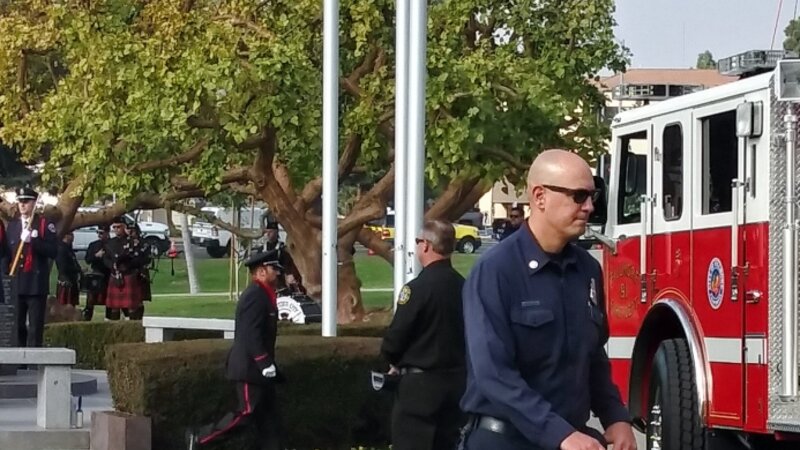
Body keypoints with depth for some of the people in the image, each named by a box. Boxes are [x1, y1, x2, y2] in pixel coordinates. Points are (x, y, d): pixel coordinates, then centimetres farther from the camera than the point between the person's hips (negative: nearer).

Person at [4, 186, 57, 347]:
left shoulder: (45, 224, 1)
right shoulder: (12, 225, 15)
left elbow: (53, 251, -8)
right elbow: (7, 253, 16)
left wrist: (32, 240, -19)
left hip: (36, 284, -4)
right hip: (16, 284, 4)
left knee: (35, 327, -5)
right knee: (17, 326, 5)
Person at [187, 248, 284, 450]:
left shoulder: (262, 295, 14)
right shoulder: (255, 296, -18)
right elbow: (251, 335, -25)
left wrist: (268, 365, 22)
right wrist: (265, 364, -25)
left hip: (258, 368, 10)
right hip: (250, 367, -10)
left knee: (268, 418, 9)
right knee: (247, 415, -8)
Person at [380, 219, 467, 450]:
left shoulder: (418, 287, -16)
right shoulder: (463, 286, 1)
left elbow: (394, 339, -12)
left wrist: (395, 362, 8)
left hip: (421, 384, -6)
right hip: (457, 380, 6)